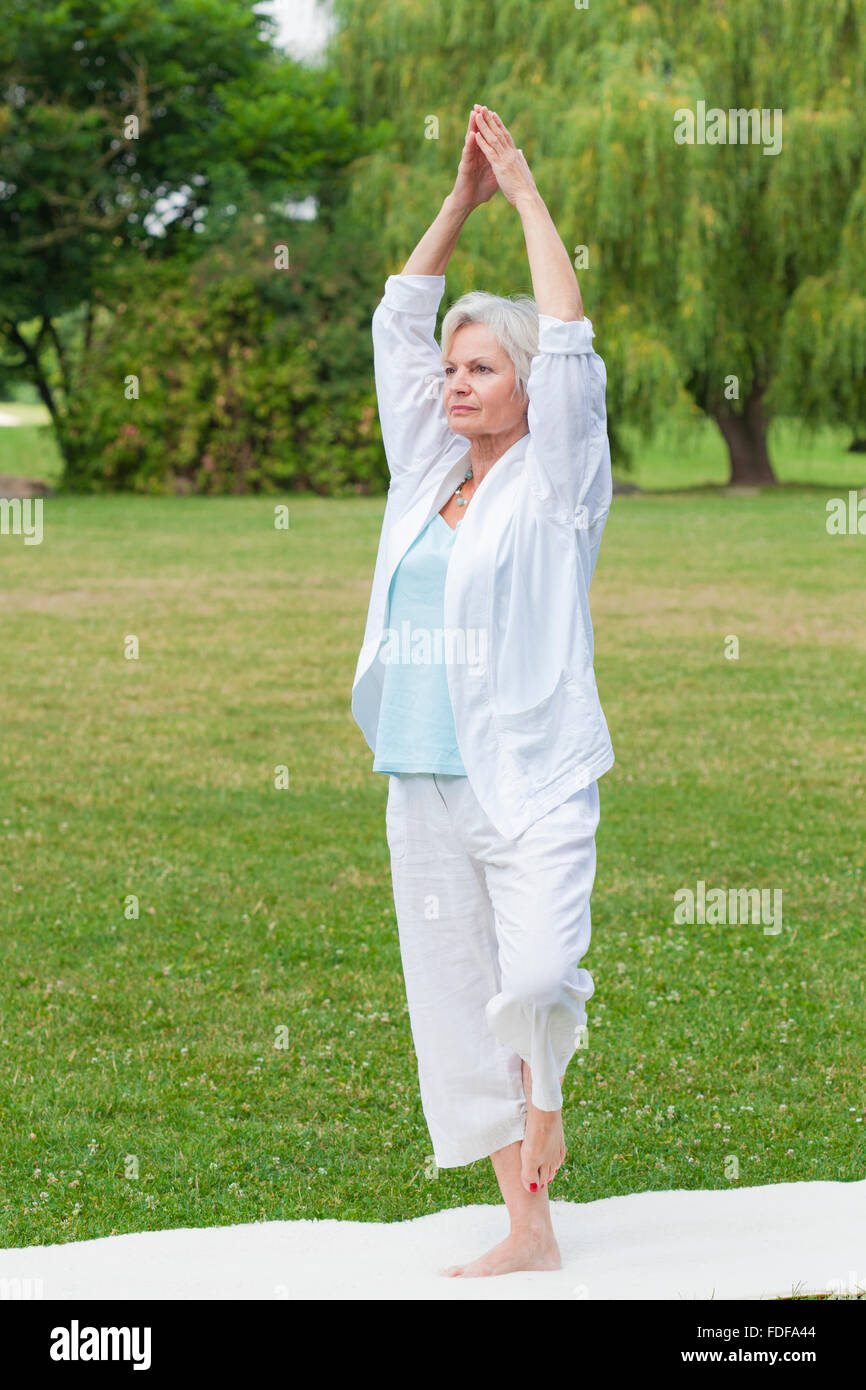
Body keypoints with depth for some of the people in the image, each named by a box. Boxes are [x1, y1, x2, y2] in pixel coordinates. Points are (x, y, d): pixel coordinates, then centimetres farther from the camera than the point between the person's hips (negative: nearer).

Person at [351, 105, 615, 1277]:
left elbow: (569, 343, -8)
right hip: (424, 783, 6)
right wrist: (462, 200, 12)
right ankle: (527, 1232, 14)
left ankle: (548, 1111, 12)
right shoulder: (426, 476, 13)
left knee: (537, 982, -21)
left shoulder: (556, 482, 0)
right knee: (459, 1006, 6)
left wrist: (528, 195, -2)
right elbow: (398, 325, 16)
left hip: (532, 782, -6)